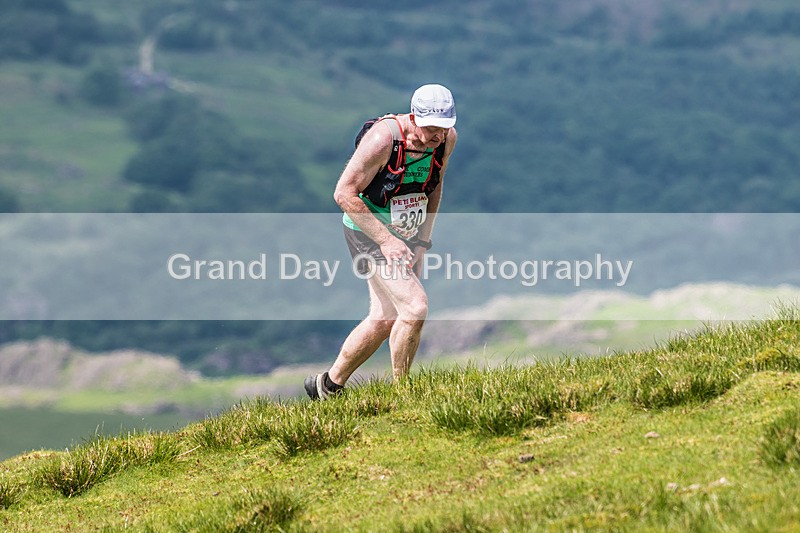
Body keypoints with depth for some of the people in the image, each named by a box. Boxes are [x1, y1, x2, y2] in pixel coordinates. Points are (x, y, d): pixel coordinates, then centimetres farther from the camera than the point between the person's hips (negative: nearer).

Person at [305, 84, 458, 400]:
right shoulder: (383, 138, -27)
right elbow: (344, 194, -23)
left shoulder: (447, 138, -8)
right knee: (415, 308, -20)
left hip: (405, 234, 8)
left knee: (384, 320, 14)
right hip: (368, 231, -7)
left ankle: (328, 385, 32)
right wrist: (386, 240, -25)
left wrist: (422, 242, 5)